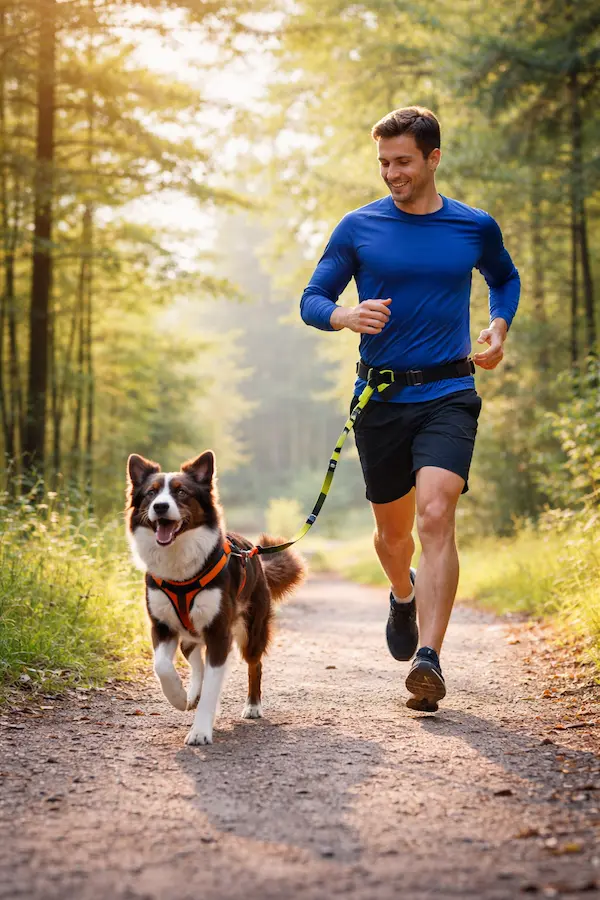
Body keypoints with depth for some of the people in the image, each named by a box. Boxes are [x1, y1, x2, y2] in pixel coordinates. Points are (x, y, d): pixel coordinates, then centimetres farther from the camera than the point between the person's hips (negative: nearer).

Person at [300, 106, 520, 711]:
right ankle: (403, 596, 48)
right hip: (381, 398, 2)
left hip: (448, 395, -1)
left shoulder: (475, 228, 5)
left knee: (436, 516, -21)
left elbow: (506, 279, 25)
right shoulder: (359, 228, 2)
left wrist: (498, 327, 5)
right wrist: (345, 316, -18)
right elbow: (311, 300, 5)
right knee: (393, 527, 14)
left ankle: (428, 658, -24)